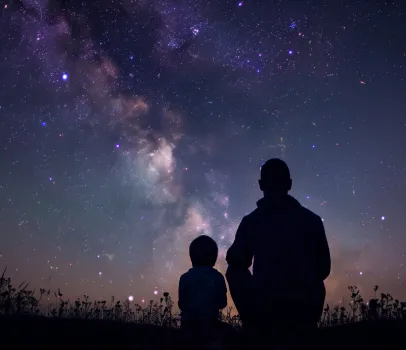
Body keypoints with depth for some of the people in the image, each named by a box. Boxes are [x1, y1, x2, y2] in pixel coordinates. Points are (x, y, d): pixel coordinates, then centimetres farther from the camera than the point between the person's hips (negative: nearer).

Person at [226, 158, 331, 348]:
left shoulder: (251, 221, -1)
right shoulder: (312, 219, 4)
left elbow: (236, 261, 8)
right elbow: (323, 268, 10)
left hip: (265, 311, -1)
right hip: (306, 312, 1)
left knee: (234, 272, 21)